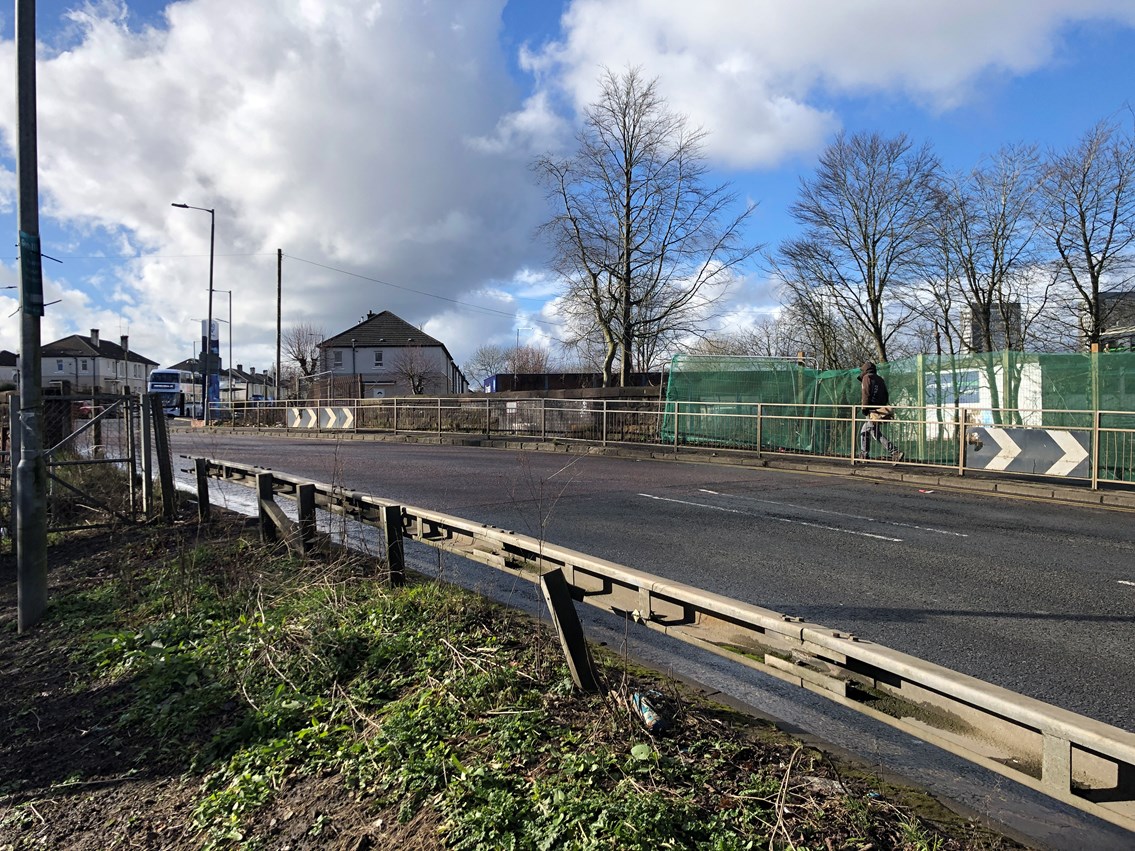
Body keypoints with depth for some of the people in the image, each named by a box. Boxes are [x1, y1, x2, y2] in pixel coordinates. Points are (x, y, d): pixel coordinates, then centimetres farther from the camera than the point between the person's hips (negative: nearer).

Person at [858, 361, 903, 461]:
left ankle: (895, 452, -22)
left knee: (876, 434, -13)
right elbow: (886, 396, 18)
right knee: (863, 432, 19)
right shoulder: (880, 379, 21)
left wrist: (864, 408, -12)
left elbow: (866, 393, -14)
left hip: (873, 411, -9)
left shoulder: (867, 377, -2)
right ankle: (863, 455, 21)